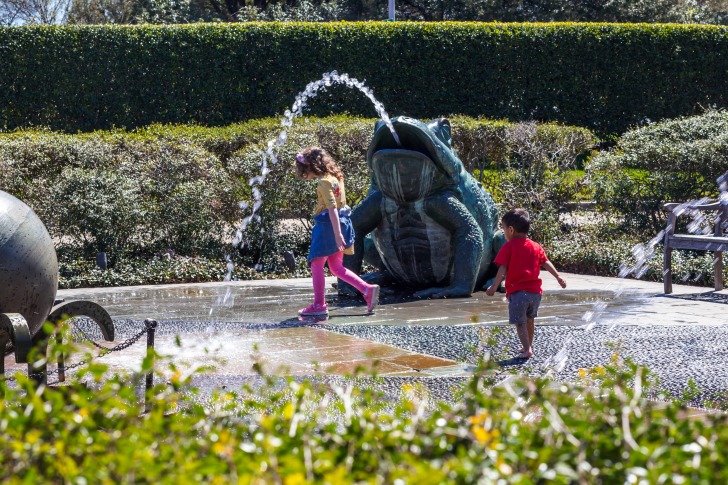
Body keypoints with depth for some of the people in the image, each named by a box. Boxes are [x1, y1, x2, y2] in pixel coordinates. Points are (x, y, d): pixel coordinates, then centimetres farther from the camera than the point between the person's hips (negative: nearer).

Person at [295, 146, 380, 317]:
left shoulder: (323, 182, -15)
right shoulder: (335, 177, 12)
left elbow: (332, 208, -23)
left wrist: (337, 233, -27)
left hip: (327, 225, -9)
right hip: (342, 222, 9)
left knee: (316, 265, 0)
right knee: (336, 267, 12)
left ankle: (319, 305, 1)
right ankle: (368, 290, 1)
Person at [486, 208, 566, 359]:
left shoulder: (509, 246, -5)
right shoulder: (536, 246, 11)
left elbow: (503, 269, -13)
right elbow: (546, 263, 8)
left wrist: (494, 286, -16)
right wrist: (558, 277, 13)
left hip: (517, 291, -6)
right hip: (535, 291, 6)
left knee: (520, 322, -1)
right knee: (529, 320, 23)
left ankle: (527, 349, -14)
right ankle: (529, 346, 34)